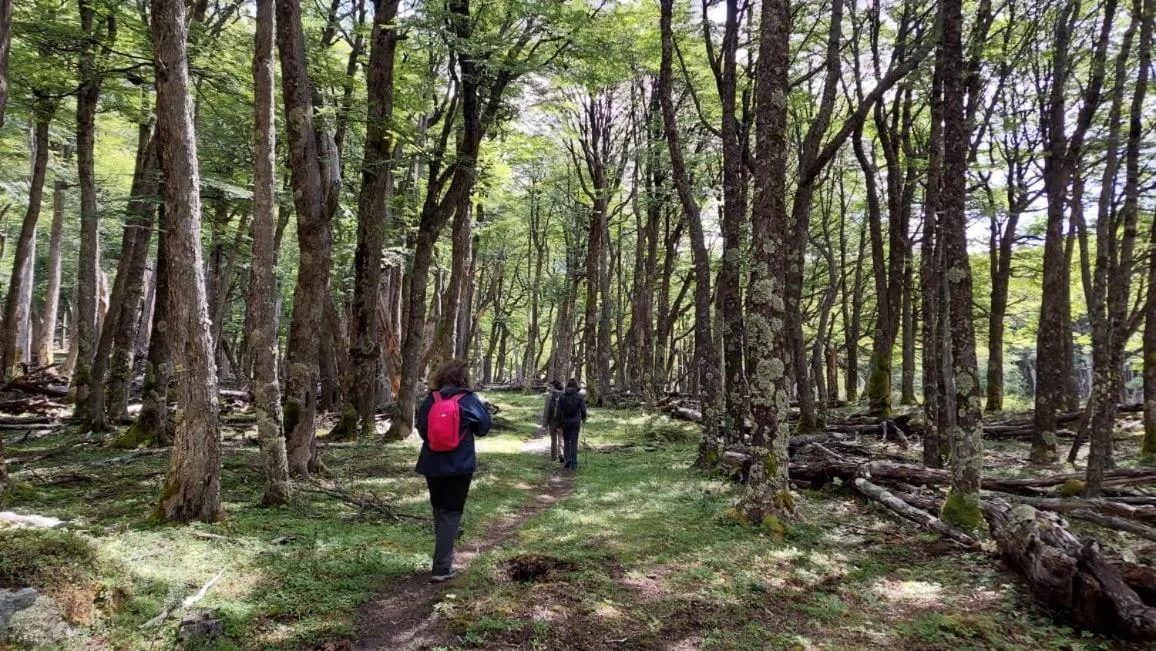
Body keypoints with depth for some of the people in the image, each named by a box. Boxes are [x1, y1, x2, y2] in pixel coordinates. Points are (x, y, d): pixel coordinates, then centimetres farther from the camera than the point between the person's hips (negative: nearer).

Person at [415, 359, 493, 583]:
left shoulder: (429, 400, -2)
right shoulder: (469, 400, -9)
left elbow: (422, 430, 7)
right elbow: (484, 428, 2)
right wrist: (482, 406, 16)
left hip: (432, 465, 3)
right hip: (459, 466, -3)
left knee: (439, 510, 20)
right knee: (452, 513, 3)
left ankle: (445, 556, 33)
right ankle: (441, 568, -3)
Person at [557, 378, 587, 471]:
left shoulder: (562, 396, -4)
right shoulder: (579, 396, -7)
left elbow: (559, 411, -4)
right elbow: (583, 410, -6)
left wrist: (559, 423, 5)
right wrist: (583, 418, 15)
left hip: (565, 422, 1)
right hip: (575, 422, -1)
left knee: (566, 442, 16)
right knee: (574, 443, 4)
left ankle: (567, 460, 7)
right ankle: (573, 464, 3)